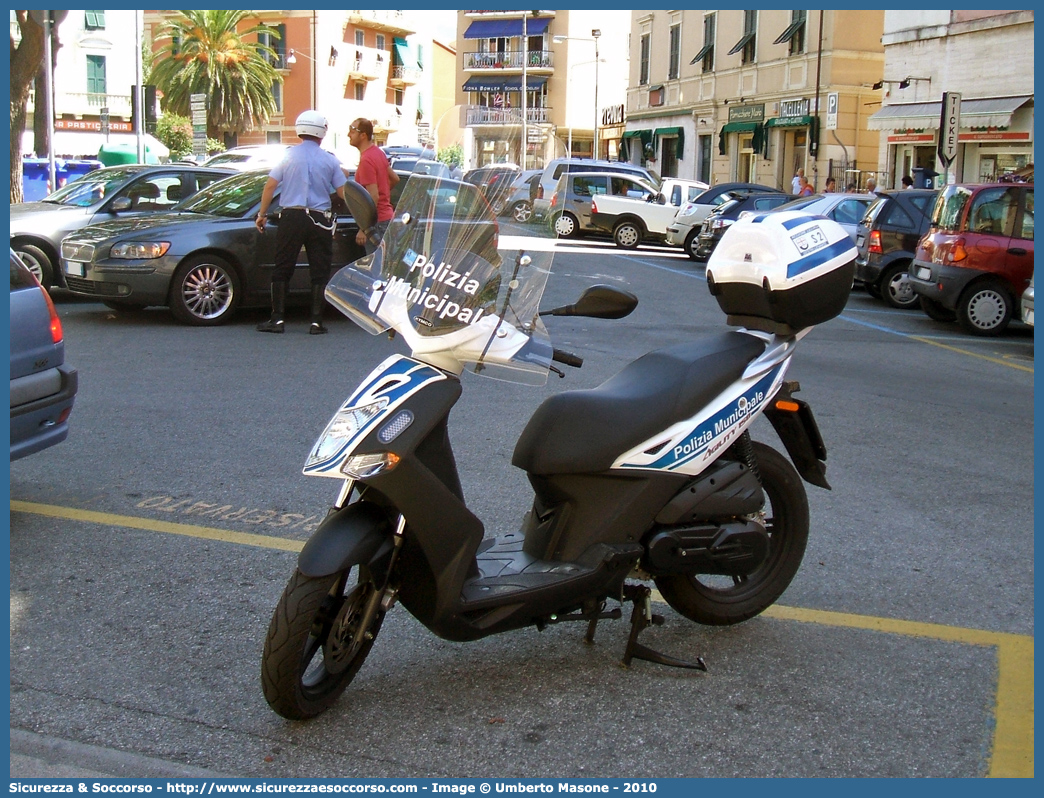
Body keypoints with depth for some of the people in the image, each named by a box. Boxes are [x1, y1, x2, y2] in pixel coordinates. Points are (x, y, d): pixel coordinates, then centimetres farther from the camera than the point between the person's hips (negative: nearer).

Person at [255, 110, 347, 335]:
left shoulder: (289, 155, 1)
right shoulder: (330, 160, 2)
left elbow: (270, 185, -2)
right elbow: (343, 193, 3)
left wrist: (262, 214, 7)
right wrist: (344, 174, 23)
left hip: (291, 218, 0)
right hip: (320, 220, 0)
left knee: (282, 270, 8)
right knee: (319, 272, 5)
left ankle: (277, 319, 6)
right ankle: (316, 321, 2)